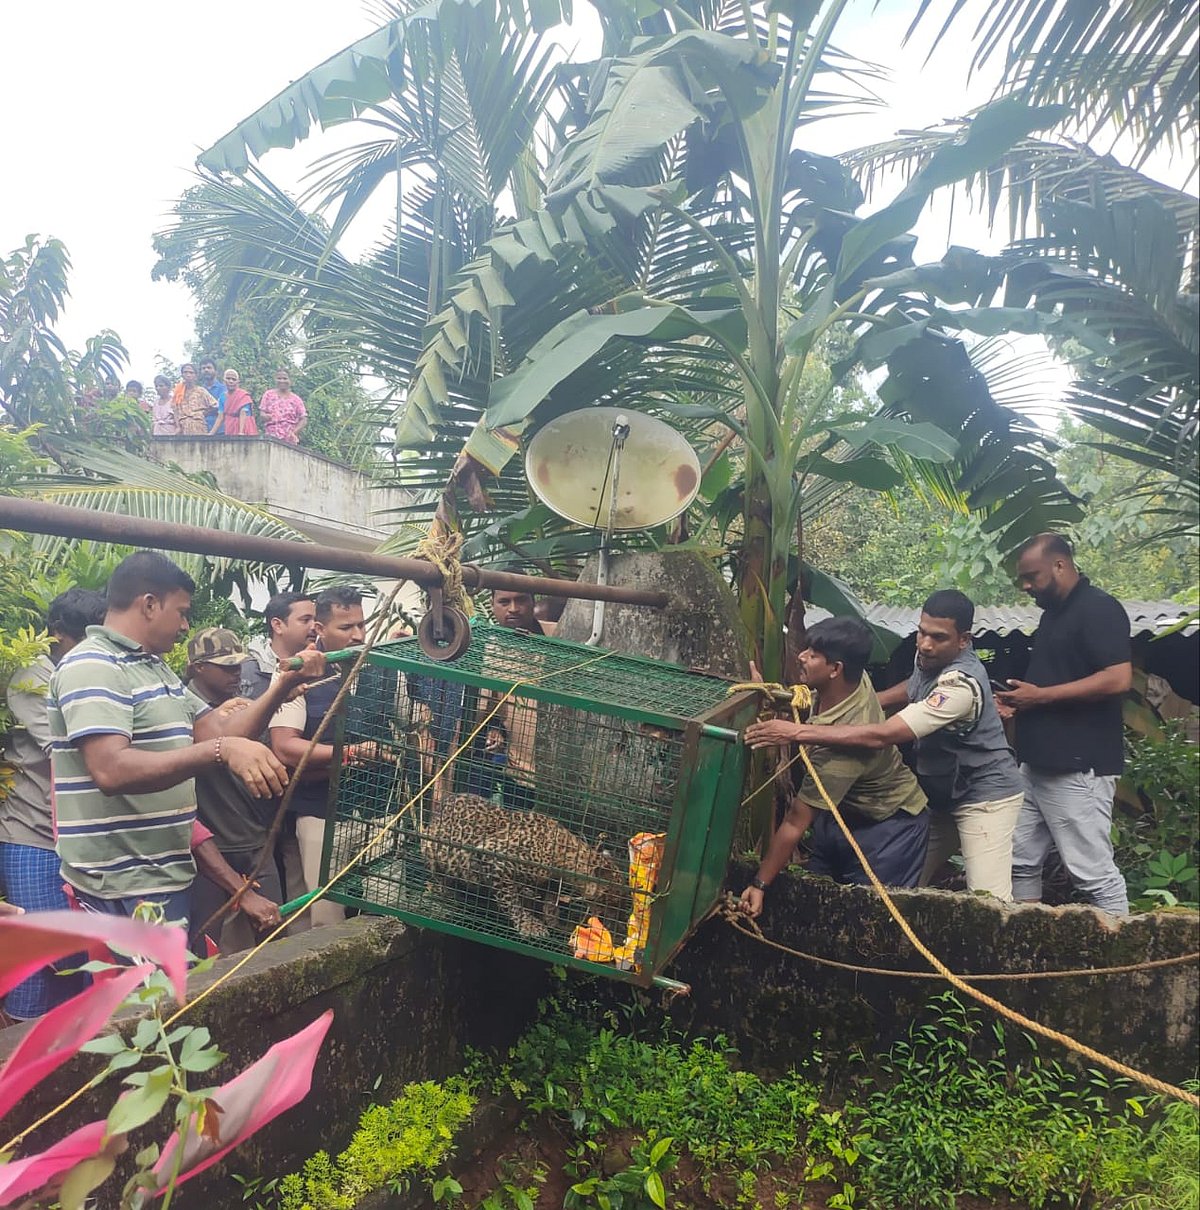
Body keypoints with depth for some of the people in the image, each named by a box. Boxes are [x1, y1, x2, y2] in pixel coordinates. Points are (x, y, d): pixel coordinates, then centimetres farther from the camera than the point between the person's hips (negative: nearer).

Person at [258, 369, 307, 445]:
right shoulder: (269, 395, 12)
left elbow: (303, 419, 5)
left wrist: (294, 432, -10)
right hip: (272, 438, 0)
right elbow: (261, 413, 8)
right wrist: (266, 416, -17)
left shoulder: (296, 399, 10)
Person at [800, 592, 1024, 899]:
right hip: (942, 795, 9)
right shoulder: (929, 657, -4)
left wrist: (799, 732, -39)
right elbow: (914, 688, 24)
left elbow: (881, 736, -38)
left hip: (985, 796, -8)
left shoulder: (961, 684, -31)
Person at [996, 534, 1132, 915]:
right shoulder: (1053, 613, 17)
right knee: (1021, 863, 14)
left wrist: (1040, 696, -18)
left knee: (1093, 873, -3)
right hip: (1038, 765, 10)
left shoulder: (1099, 609, -12)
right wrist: (1021, 699, 8)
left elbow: (1118, 679, -23)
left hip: (1079, 767, -10)